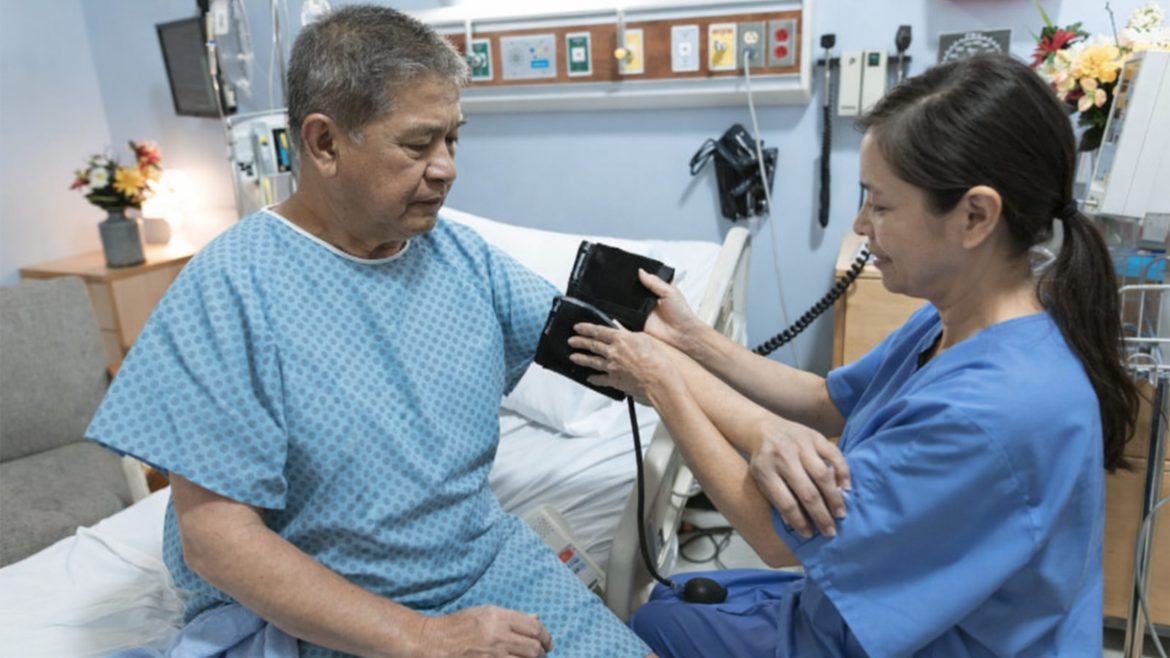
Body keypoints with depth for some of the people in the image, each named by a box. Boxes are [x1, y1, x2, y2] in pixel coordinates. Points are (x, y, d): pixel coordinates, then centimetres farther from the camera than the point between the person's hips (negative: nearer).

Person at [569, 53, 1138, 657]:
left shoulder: (996, 410, -38)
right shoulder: (964, 316, -10)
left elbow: (781, 535, -28)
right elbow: (828, 402, 2)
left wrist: (662, 381, -19)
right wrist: (693, 342, -11)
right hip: (862, 602, 8)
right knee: (658, 606, 24)